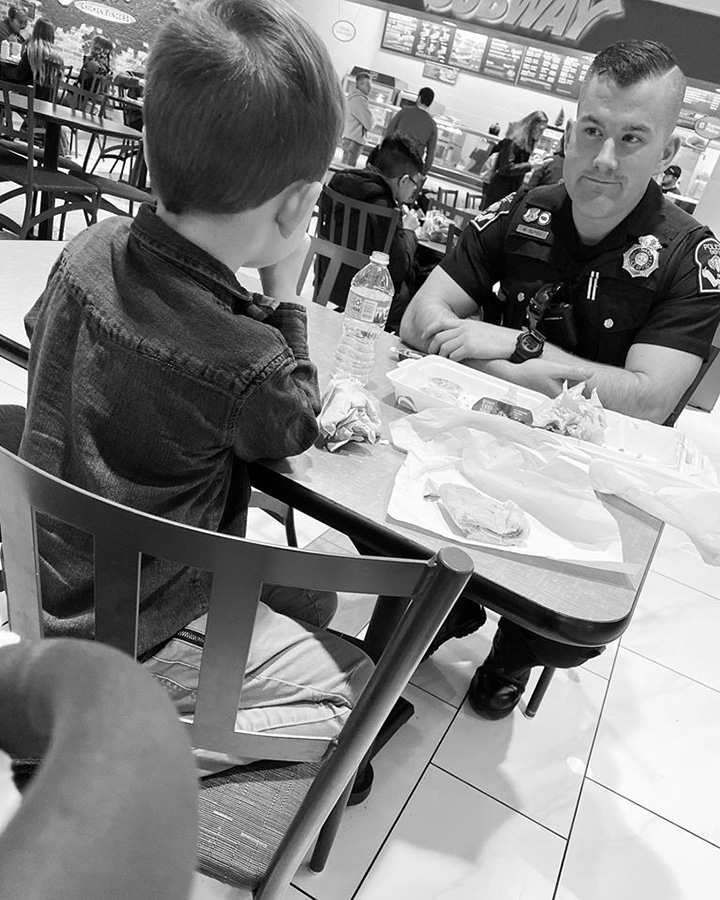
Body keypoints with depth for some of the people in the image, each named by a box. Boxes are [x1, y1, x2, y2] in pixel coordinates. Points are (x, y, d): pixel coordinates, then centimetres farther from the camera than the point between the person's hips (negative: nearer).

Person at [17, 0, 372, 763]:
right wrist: (284, 292, -10)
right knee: (361, 691, 4)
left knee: (311, 599, 19)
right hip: (134, 630, -7)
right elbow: (295, 428, -8)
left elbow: (37, 330, 11)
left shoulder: (92, 247, -12)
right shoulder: (246, 363, -33)